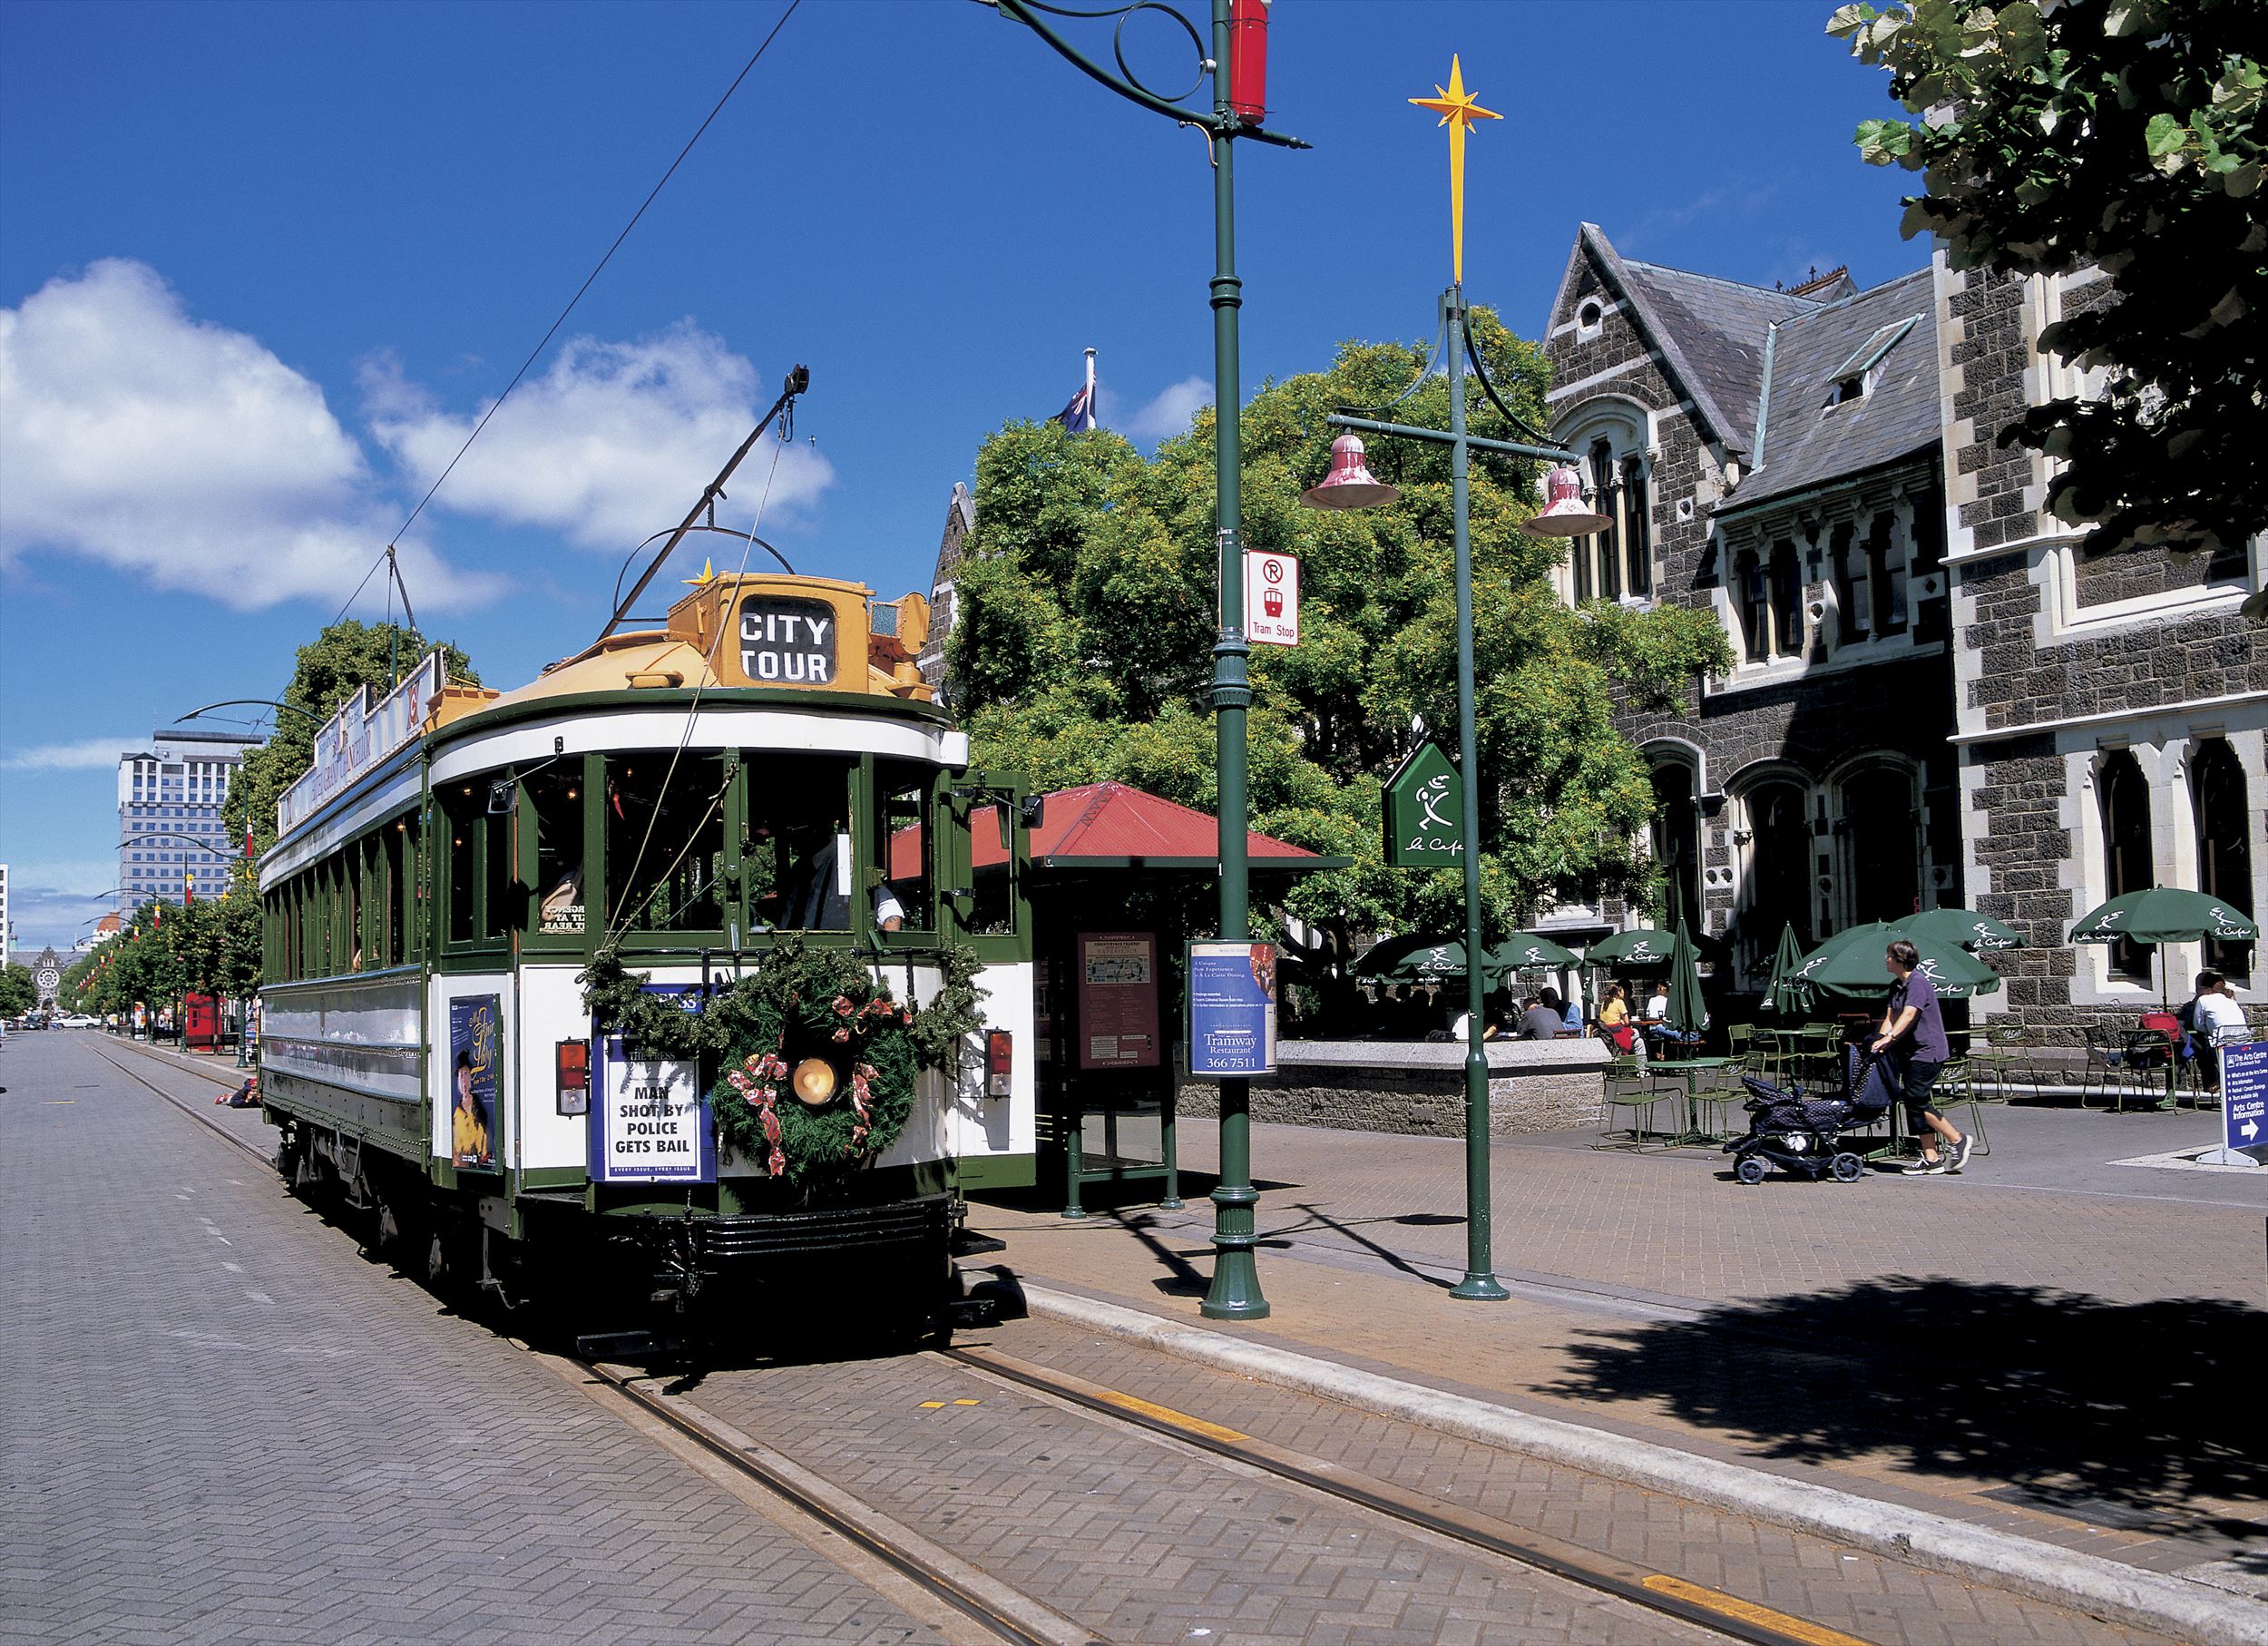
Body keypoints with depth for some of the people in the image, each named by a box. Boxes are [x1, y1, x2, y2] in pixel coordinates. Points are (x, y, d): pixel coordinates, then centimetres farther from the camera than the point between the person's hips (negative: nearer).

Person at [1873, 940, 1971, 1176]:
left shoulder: (1918, 982, -14)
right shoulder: (1896, 986, 14)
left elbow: (1908, 1015, -26)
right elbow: (1890, 1016, 7)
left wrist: (1889, 1037, -35)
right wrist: (1881, 1038, -11)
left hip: (1928, 1051, -9)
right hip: (1912, 1053, 9)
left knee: (1916, 1100, -14)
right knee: (1914, 1103, 5)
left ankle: (1957, 1139, 1)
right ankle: (1931, 1160, 8)